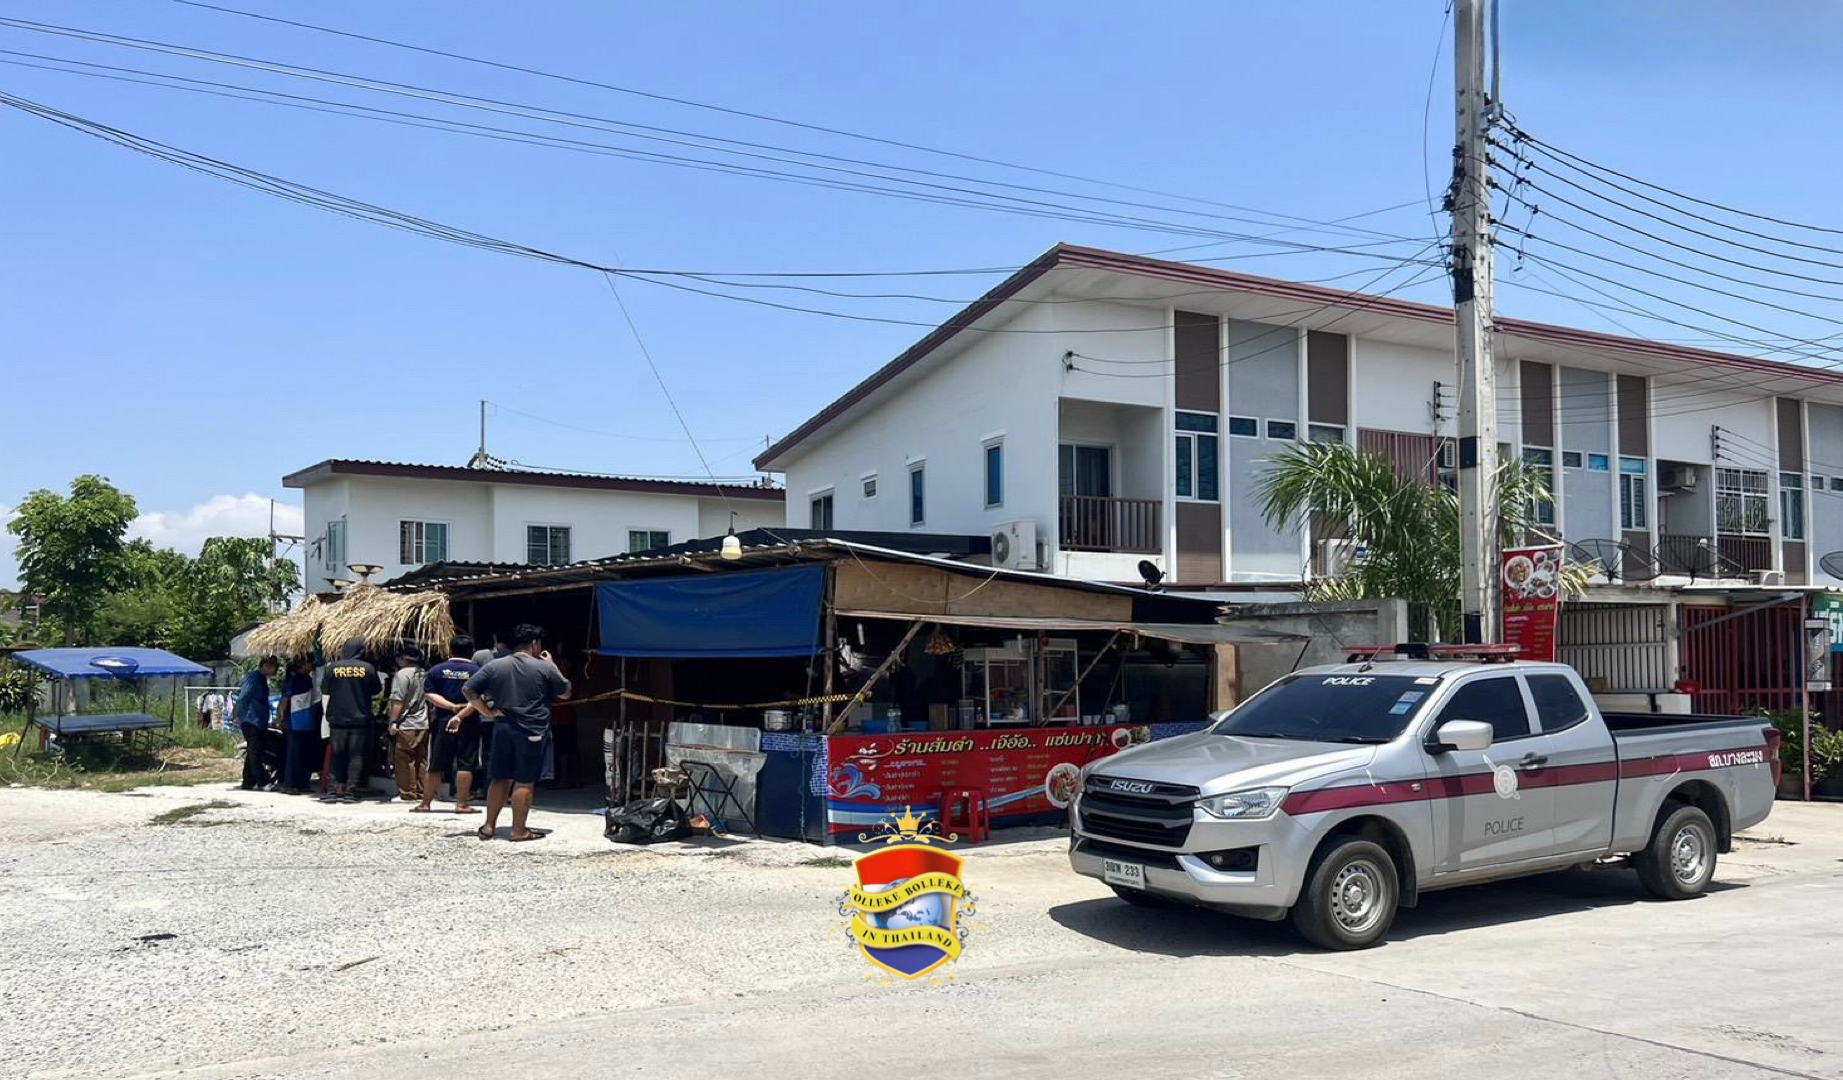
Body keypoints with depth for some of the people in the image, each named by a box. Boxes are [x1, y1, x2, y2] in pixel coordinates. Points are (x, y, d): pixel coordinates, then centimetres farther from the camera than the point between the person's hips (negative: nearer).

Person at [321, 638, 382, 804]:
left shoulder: (333, 667, -3)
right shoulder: (367, 668, -5)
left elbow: (324, 691, 4)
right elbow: (376, 692, 5)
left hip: (338, 718, 1)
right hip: (360, 719, -1)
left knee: (338, 754, 10)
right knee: (356, 755, 4)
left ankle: (337, 788, 6)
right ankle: (350, 790, 0)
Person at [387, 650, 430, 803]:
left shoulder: (402, 674, -11)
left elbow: (398, 701, -16)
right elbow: (430, 700, 17)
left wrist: (393, 722, -13)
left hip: (406, 725, -7)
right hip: (423, 724, 7)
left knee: (405, 761, 0)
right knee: (421, 760, 11)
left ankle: (408, 794, 2)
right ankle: (421, 792, 15)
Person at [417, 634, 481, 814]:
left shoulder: (436, 670, 3)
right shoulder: (477, 671, -3)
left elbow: (429, 695, -4)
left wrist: (451, 707, -10)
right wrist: (460, 715, -17)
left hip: (442, 723, 2)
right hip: (468, 724, -2)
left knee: (435, 765, 9)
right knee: (465, 764, 1)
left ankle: (426, 803, 14)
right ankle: (461, 803, -1)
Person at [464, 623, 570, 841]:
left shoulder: (495, 666, 2)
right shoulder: (544, 668, -7)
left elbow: (468, 689, 0)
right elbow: (565, 692, 6)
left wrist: (487, 711, 3)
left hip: (502, 729, 4)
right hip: (532, 733, -4)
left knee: (499, 779, 13)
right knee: (524, 782, 1)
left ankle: (489, 826, 15)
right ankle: (519, 830, 4)